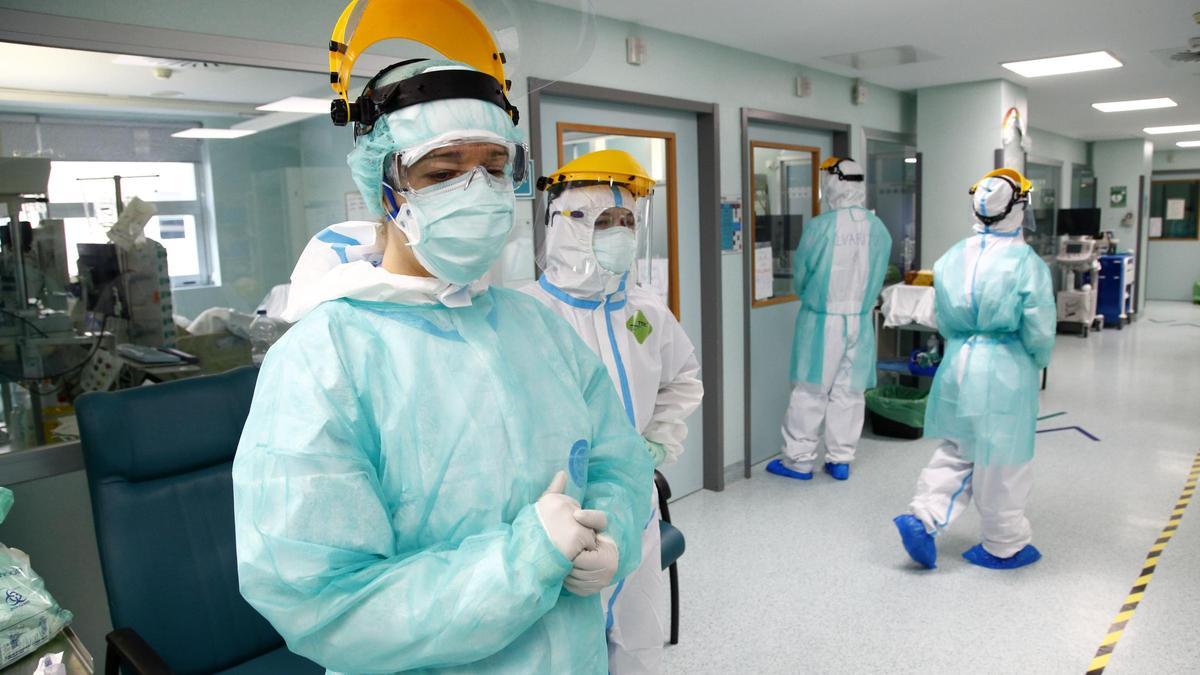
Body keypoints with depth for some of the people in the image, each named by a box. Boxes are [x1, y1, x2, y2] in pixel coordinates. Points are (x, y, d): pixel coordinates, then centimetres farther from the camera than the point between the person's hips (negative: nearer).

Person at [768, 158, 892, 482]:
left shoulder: (821, 226, -14)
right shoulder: (878, 228, -2)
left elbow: (801, 273, -3)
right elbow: (877, 278, 4)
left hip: (822, 319, -4)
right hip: (861, 319, 4)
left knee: (810, 391, 5)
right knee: (849, 391, 11)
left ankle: (799, 460, 12)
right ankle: (841, 459, 18)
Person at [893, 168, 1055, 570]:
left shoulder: (952, 258, 0)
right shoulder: (1028, 264, -13)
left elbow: (943, 321, 6)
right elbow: (1040, 331, -9)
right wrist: (1040, 360, 11)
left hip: (958, 363, 4)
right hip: (1006, 371, -4)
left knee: (957, 451, 20)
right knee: (1001, 462, 9)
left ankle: (922, 518, 8)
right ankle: (1004, 546, 27)